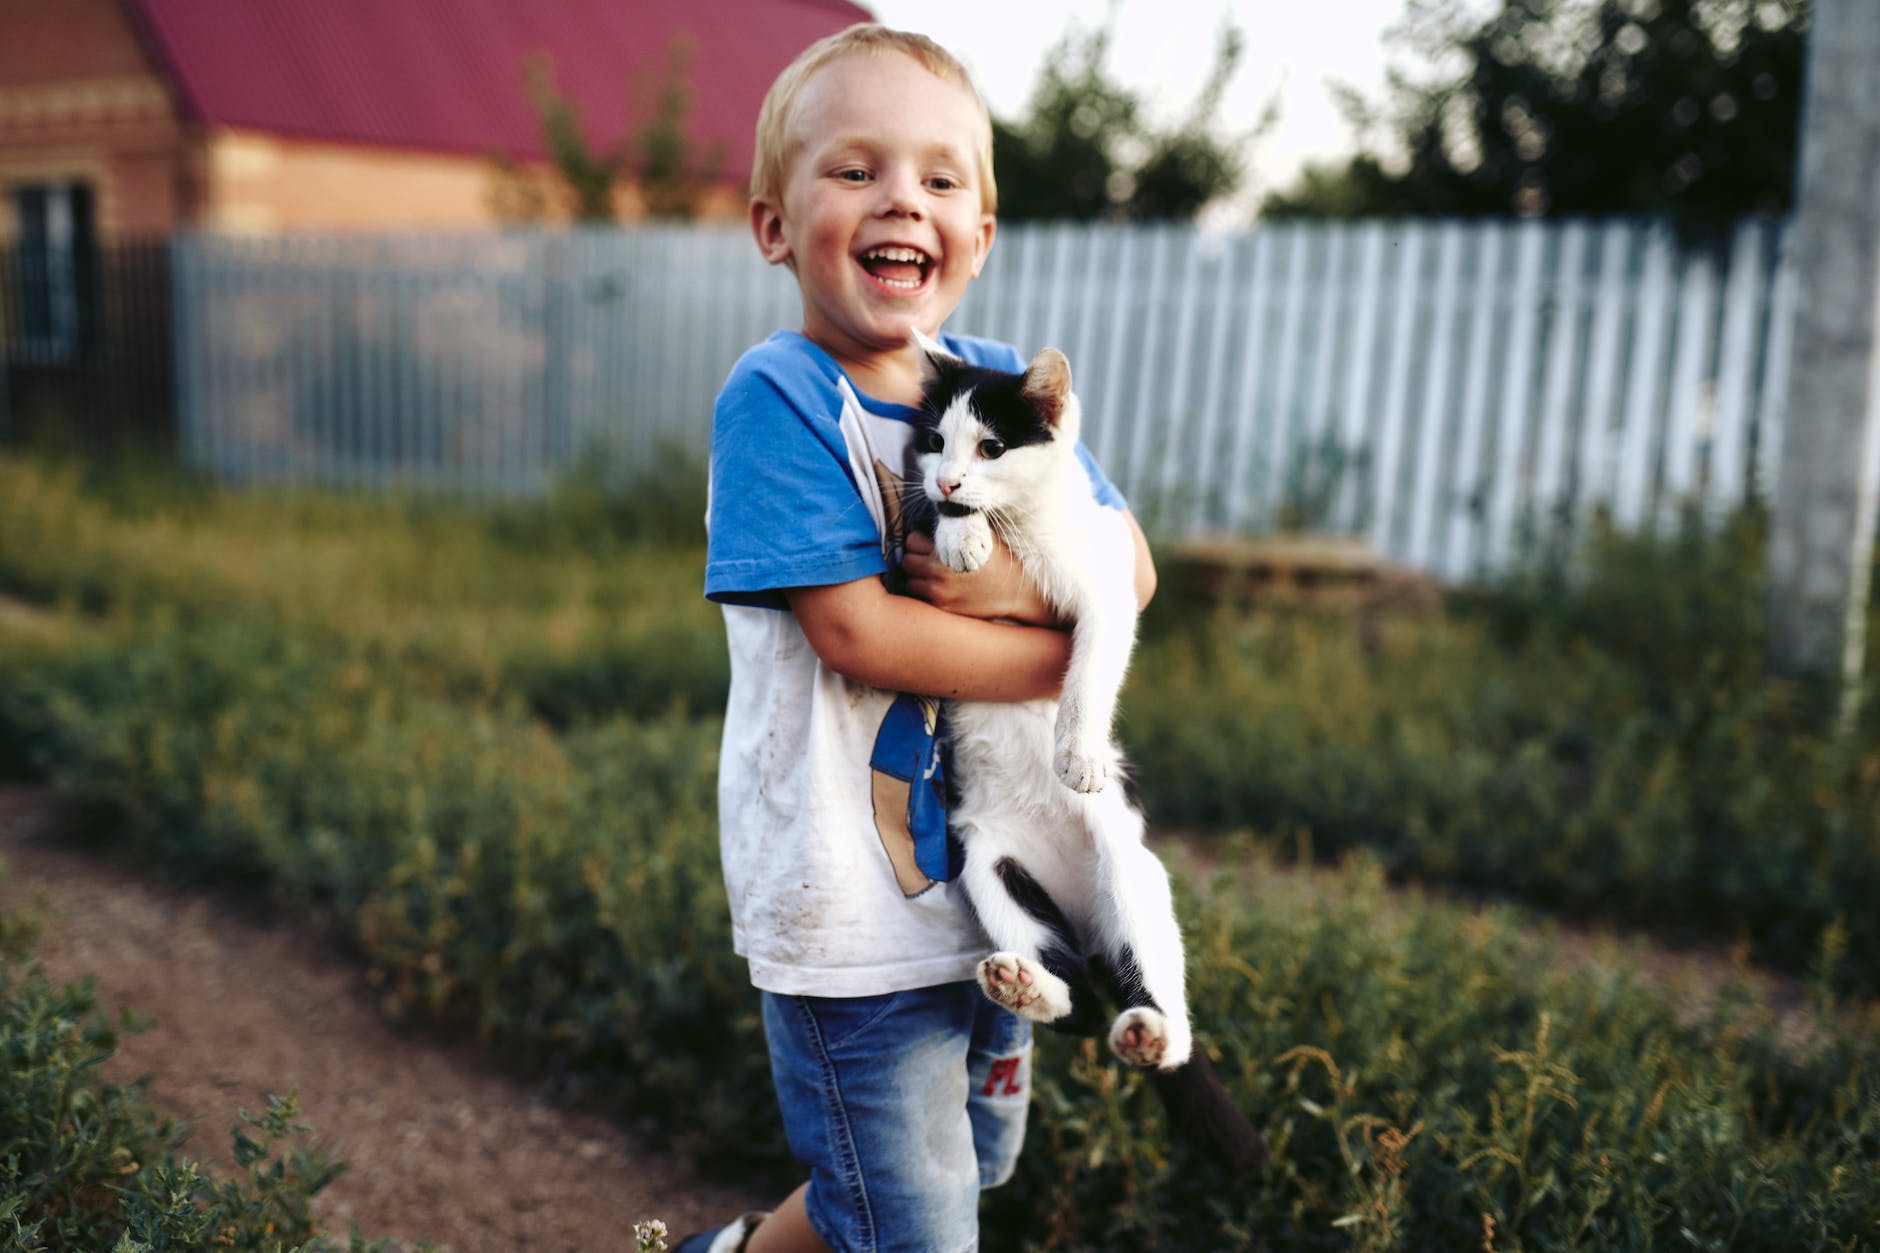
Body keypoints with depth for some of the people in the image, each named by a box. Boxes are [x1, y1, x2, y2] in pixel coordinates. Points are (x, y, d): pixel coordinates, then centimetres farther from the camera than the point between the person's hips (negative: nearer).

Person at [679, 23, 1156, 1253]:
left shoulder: (1000, 382, 3)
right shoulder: (777, 397, -15)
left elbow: (1131, 567, 2)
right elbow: (855, 630, -22)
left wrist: (1025, 580, -19)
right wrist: (1073, 652, -15)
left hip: (994, 875, 7)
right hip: (857, 914, -7)